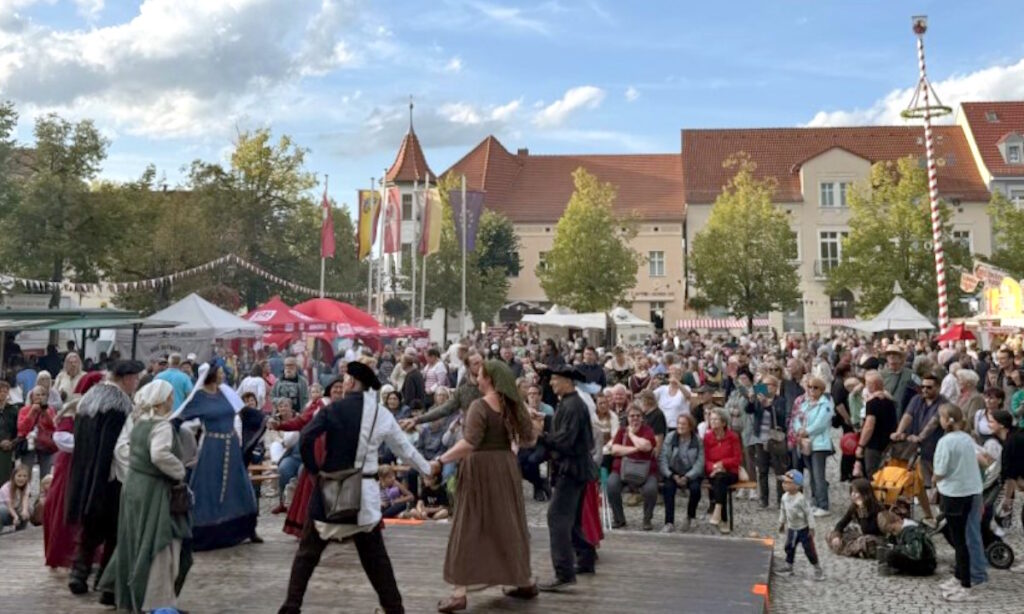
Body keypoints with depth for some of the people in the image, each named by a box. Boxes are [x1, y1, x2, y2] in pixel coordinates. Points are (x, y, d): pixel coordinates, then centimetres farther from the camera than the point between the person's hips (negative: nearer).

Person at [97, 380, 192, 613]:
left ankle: (131, 593, 30)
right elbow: (159, 455, -32)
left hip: (134, 485, 9)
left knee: (138, 542, 19)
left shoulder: (139, 423, 10)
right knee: (159, 545, -3)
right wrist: (180, 472, -18)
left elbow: (128, 450, 21)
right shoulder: (162, 425, -17)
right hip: (153, 490, -9)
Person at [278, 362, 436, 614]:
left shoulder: (333, 410, -7)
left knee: (308, 552, 12)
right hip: (365, 491, 3)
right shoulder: (383, 415, 4)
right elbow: (404, 447, 15)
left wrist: (314, 470, -3)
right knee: (375, 556, 14)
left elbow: (306, 439, -18)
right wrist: (427, 468, 30)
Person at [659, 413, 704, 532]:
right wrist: (672, 475, -17)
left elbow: (700, 462, -9)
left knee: (695, 488, -30)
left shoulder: (698, 440, -2)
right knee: (668, 486, -30)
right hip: (673, 473, 1)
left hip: (691, 474, 0)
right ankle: (669, 522, -25)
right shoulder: (670, 438, 0)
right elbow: (662, 459, -6)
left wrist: (687, 477, -20)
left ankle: (690, 517, -1)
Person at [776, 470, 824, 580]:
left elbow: (809, 513, -20)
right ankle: (788, 566, 32)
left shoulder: (801, 498, -27)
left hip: (803, 528, -6)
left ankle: (818, 569, 16)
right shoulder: (785, 497, -6)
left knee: (809, 549, 1)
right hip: (791, 528, 6)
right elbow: (783, 511, 10)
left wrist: (811, 528, -16)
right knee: (789, 547, 15)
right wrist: (781, 523, 17)